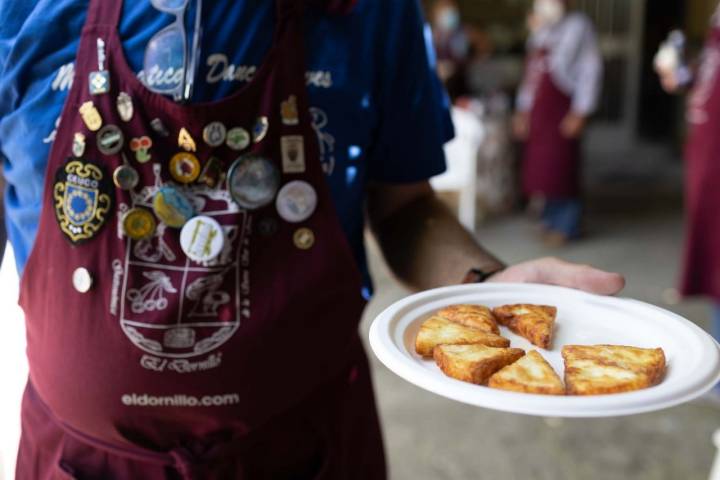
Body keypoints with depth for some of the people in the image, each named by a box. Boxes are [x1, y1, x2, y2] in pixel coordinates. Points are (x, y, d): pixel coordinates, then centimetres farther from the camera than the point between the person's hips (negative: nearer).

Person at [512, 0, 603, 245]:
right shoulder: (540, 27, 19)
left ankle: (565, 226, 3)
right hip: (536, 112, 7)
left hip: (561, 110, -7)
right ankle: (548, 218, 18)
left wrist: (580, 113, -15)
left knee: (559, 168, -6)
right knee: (538, 168, 6)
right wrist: (523, 111, 18)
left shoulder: (577, 25, -3)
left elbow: (590, 70, -9)